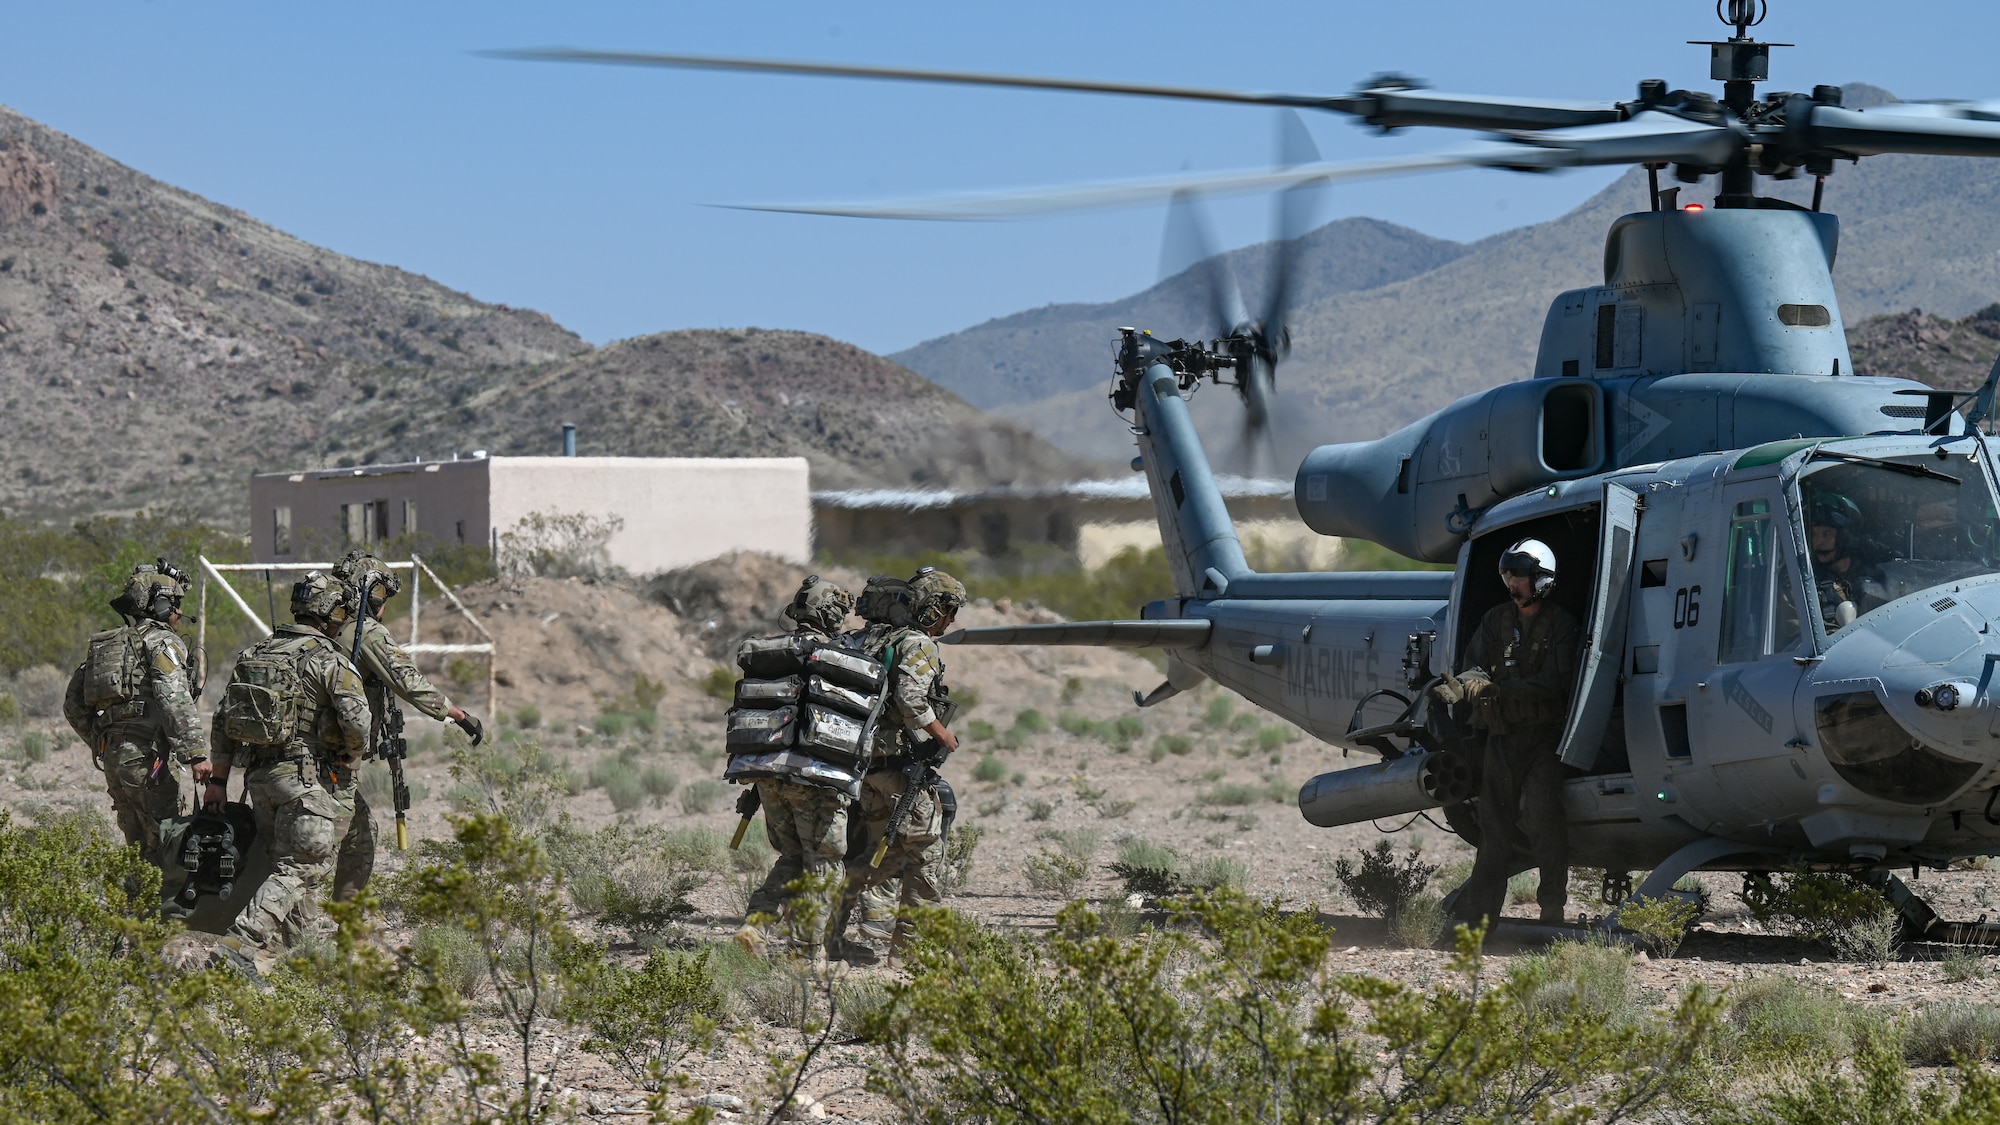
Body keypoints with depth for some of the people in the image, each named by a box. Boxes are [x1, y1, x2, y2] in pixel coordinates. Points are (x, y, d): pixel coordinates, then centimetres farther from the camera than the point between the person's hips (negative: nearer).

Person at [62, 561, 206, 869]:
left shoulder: (104, 645, 20)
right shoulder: (163, 642, -5)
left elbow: (74, 706, 22)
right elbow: (175, 701, -19)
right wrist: (196, 753, -20)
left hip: (112, 755, 8)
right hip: (146, 756, -8)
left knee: (139, 847, 13)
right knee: (164, 846, -7)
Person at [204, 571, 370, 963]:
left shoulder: (254, 653, 12)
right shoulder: (329, 660, -9)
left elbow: (223, 720, 13)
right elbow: (356, 721, -18)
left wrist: (218, 778, 18)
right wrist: (350, 759, 3)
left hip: (259, 775, 7)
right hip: (304, 778, -7)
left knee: (281, 860, 20)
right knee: (300, 868, -7)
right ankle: (238, 947, -20)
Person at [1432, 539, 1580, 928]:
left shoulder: (1560, 624, -1)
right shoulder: (1494, 620, 14)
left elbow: (1553, 681, -11)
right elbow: (1476, 667, 5)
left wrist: (1499, 688, -21)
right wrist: (1455, 687, -18)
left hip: (1544, 735, -4)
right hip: (1501, 734, 4)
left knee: (1542, 812, -17)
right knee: (1494, 822, 5)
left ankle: (1554, 905, -11)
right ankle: (1476, 914, 7)